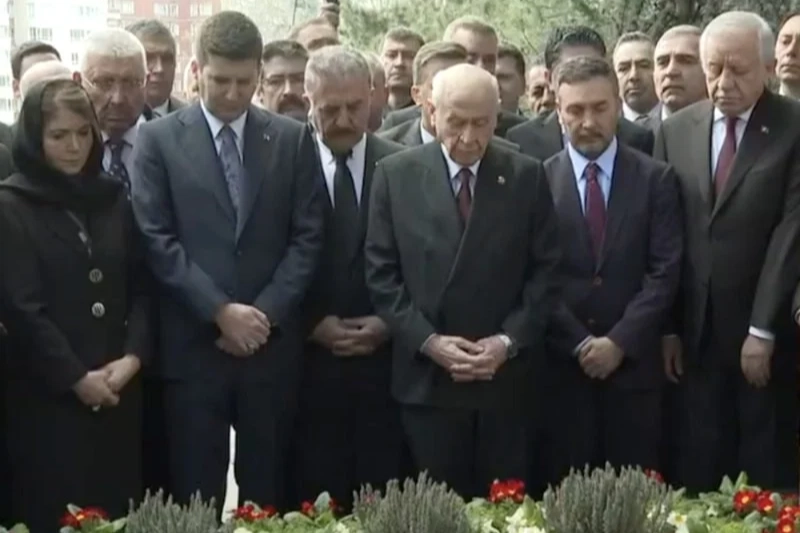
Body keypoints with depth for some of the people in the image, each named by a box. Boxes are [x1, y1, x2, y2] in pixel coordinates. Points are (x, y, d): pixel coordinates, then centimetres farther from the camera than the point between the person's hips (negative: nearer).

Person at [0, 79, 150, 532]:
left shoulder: (113, 197, 11)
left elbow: (142, 285, 9)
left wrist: (133, 356, -6)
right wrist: (76, 377, -11)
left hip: (119, 387, 4)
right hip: (48, 393, -4)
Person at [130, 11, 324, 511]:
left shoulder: (293, 139, 7)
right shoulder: (159, 139, 2)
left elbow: (308, 236, 3)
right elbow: (157, 241, -4)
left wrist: (266, 312, -8)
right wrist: (220, 311, -12)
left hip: (272, 342, 2)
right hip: (192, 343, -1)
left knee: (266, 492, 8)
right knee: (195, 494, 4)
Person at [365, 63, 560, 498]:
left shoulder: (528, 177, 4)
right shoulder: (395, 175, 3)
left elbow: (545, 270, 3)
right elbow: (381, 272, 0)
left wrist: (509, 340, -9)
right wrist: (427, 340, -10)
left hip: (505, 377, 1)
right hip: (426, 379, 0)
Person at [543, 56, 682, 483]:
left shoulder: (656, 179, 4)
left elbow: (665, 271, -3)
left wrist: (620, 342, -10)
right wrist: (579, 342, -9)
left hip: (634, 361, 0)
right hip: (562, 362, 0)